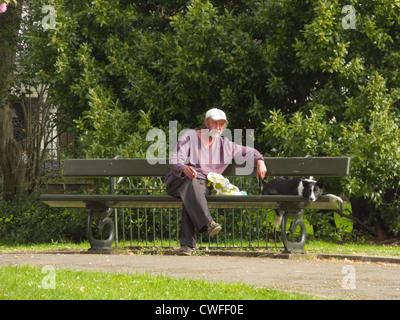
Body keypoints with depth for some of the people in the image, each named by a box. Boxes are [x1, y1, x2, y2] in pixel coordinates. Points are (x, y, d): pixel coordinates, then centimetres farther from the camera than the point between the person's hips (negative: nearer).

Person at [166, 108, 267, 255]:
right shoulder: (189, 137, 4)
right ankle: (208, 223, -56)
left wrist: (259, 161, 5)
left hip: (203, 186, 2)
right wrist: (184, 169, -32)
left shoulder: (223, 144, 19)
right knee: (191, 184, -39)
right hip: (178, 181, -2)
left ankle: (187, 244, -44)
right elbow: (174, 162, -9)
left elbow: (248, 152, 27)